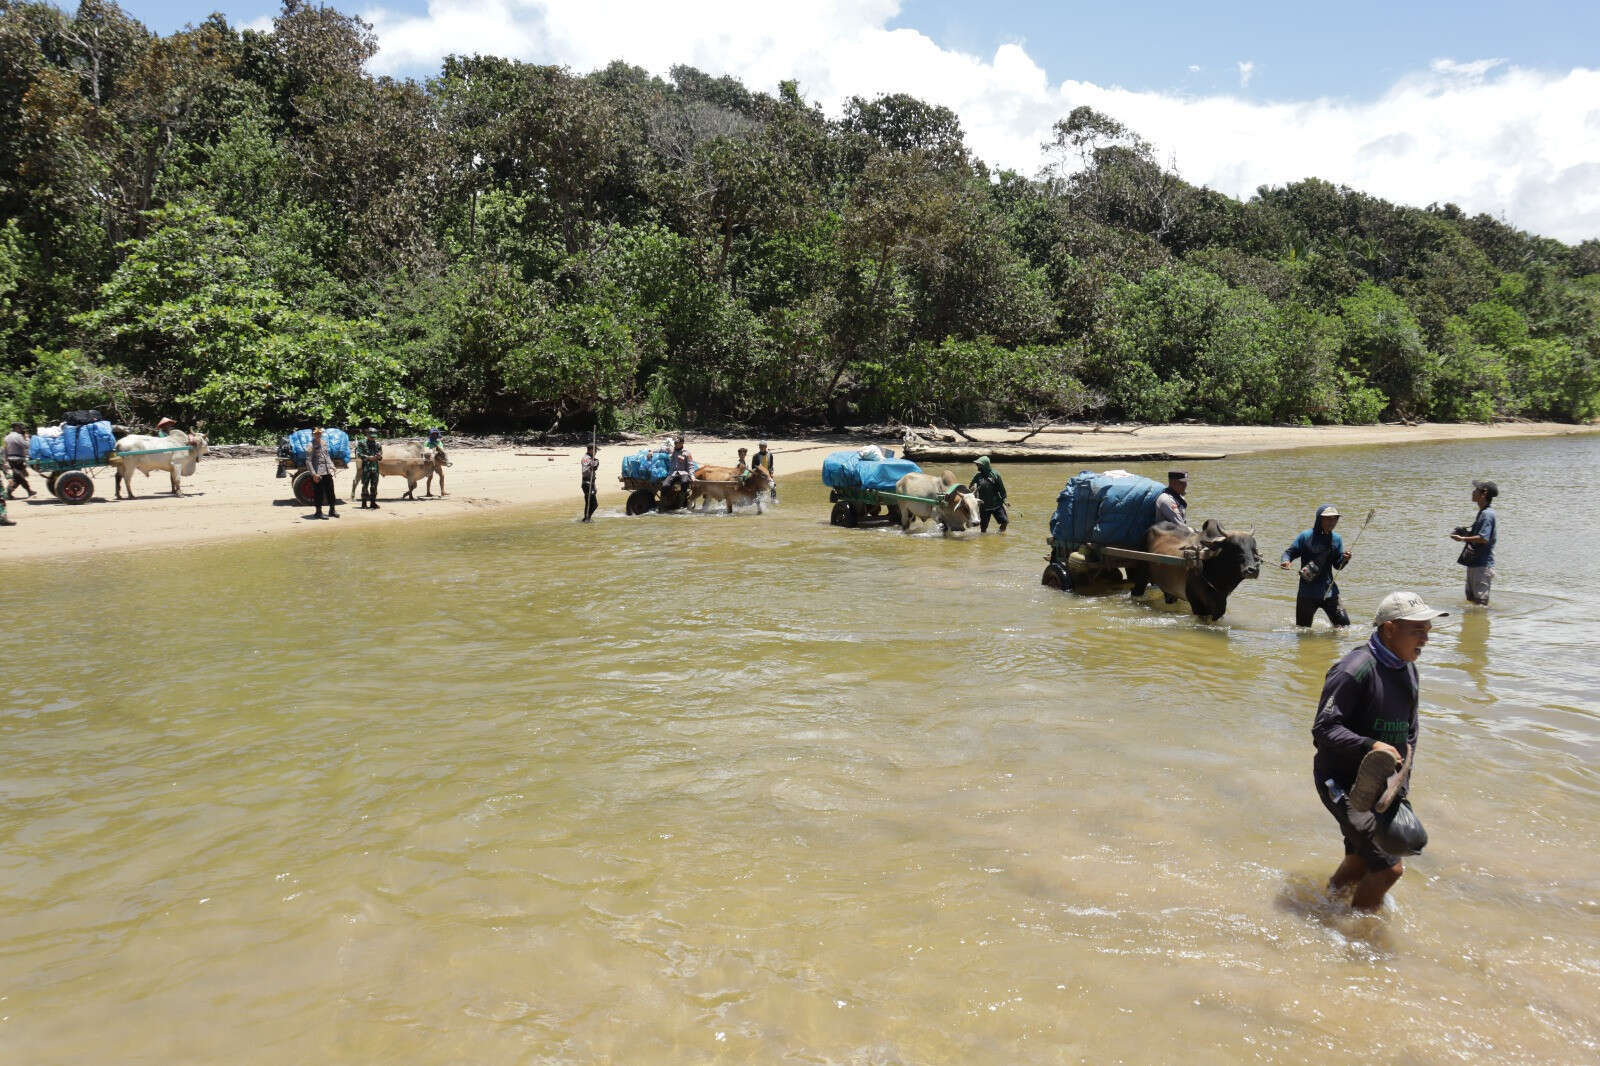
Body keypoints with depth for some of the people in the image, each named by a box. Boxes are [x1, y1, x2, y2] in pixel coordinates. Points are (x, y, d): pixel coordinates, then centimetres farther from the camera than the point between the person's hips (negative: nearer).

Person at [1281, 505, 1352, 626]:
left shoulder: (1336, 539, 5)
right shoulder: (1306, 536, -6)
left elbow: (1337, 566, 9)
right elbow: (1289, 552, -2)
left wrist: (1344, 560, -13)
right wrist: (1286, 561, -23)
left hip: (1329, 591, 3)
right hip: (1307, 592, -3)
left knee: (1344, 624, -4)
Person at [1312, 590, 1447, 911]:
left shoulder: (1407, 670, 7)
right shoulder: (1355, 670, -22)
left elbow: (1409, 732, 16)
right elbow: (1323, 729, -24)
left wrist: (1402, 784, 8)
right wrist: (1370, 746, -37)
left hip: (1378, 784, 9)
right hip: (1342, 784, -9)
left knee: (1361, 863, 20)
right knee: (1389, 867, -10)